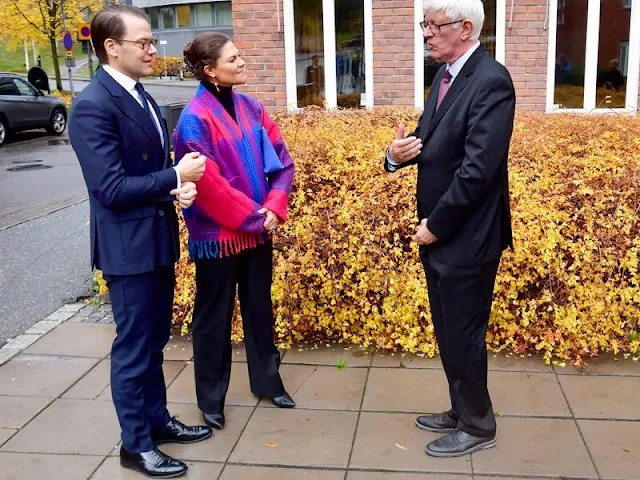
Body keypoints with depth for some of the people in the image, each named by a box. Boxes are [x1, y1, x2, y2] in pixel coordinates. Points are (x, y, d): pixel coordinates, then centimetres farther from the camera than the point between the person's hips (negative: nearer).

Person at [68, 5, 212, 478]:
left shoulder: (140, 96, 10)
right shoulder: (93, 106, -19)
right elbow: (111, 188, -23)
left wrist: (179, 186, -8)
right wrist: (175, 179, -16)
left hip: (159, 238, 9)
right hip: (129, 246, -9)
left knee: (154, 341, 20)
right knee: (134, 348, 5)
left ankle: (157, 419, 36)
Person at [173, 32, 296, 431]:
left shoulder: (251, 108, 4)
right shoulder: (195, 118, -15)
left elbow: (282, 161, 5)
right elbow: (206, 183, -19)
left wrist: (274, 207, -9)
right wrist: (253, 216, -15)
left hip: (259, 230, 6)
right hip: (218, 234, -6)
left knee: (260, 308, 18)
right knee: (215, 317, 8)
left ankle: (267, 380, 35)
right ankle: (211, 399, 24)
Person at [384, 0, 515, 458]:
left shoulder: (491, 81, -19)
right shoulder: (445, 75, 10)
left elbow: (478, 168, -24)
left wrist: (435, 225, -16)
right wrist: (398, 153, -8)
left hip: (466, 238, -9)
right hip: (439, 233, 9)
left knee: (464, 336, 6)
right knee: (448, 333, 19)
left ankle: (478, 426, 26)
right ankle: (461, 411, 38)